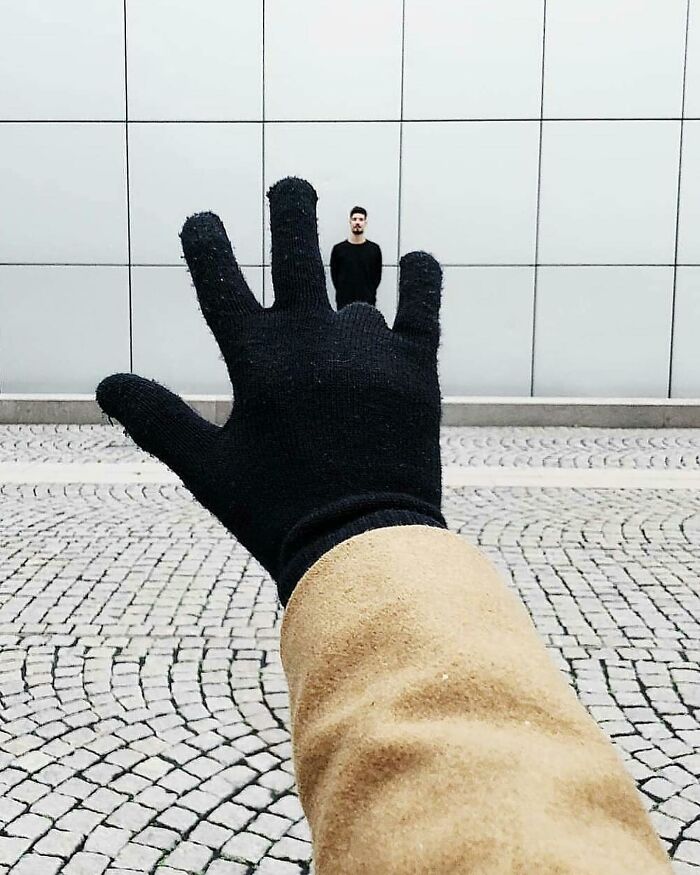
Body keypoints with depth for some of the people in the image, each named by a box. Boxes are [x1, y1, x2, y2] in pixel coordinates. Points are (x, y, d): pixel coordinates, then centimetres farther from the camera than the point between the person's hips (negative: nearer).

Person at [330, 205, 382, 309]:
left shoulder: (374, 249, 5)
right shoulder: (338, 249, 4)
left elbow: (377, 276, 8)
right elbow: (334, 275, 7)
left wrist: (369, 294, 1)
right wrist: (343, 293, 0)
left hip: (367, 303, 0)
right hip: (344, 304, 0)